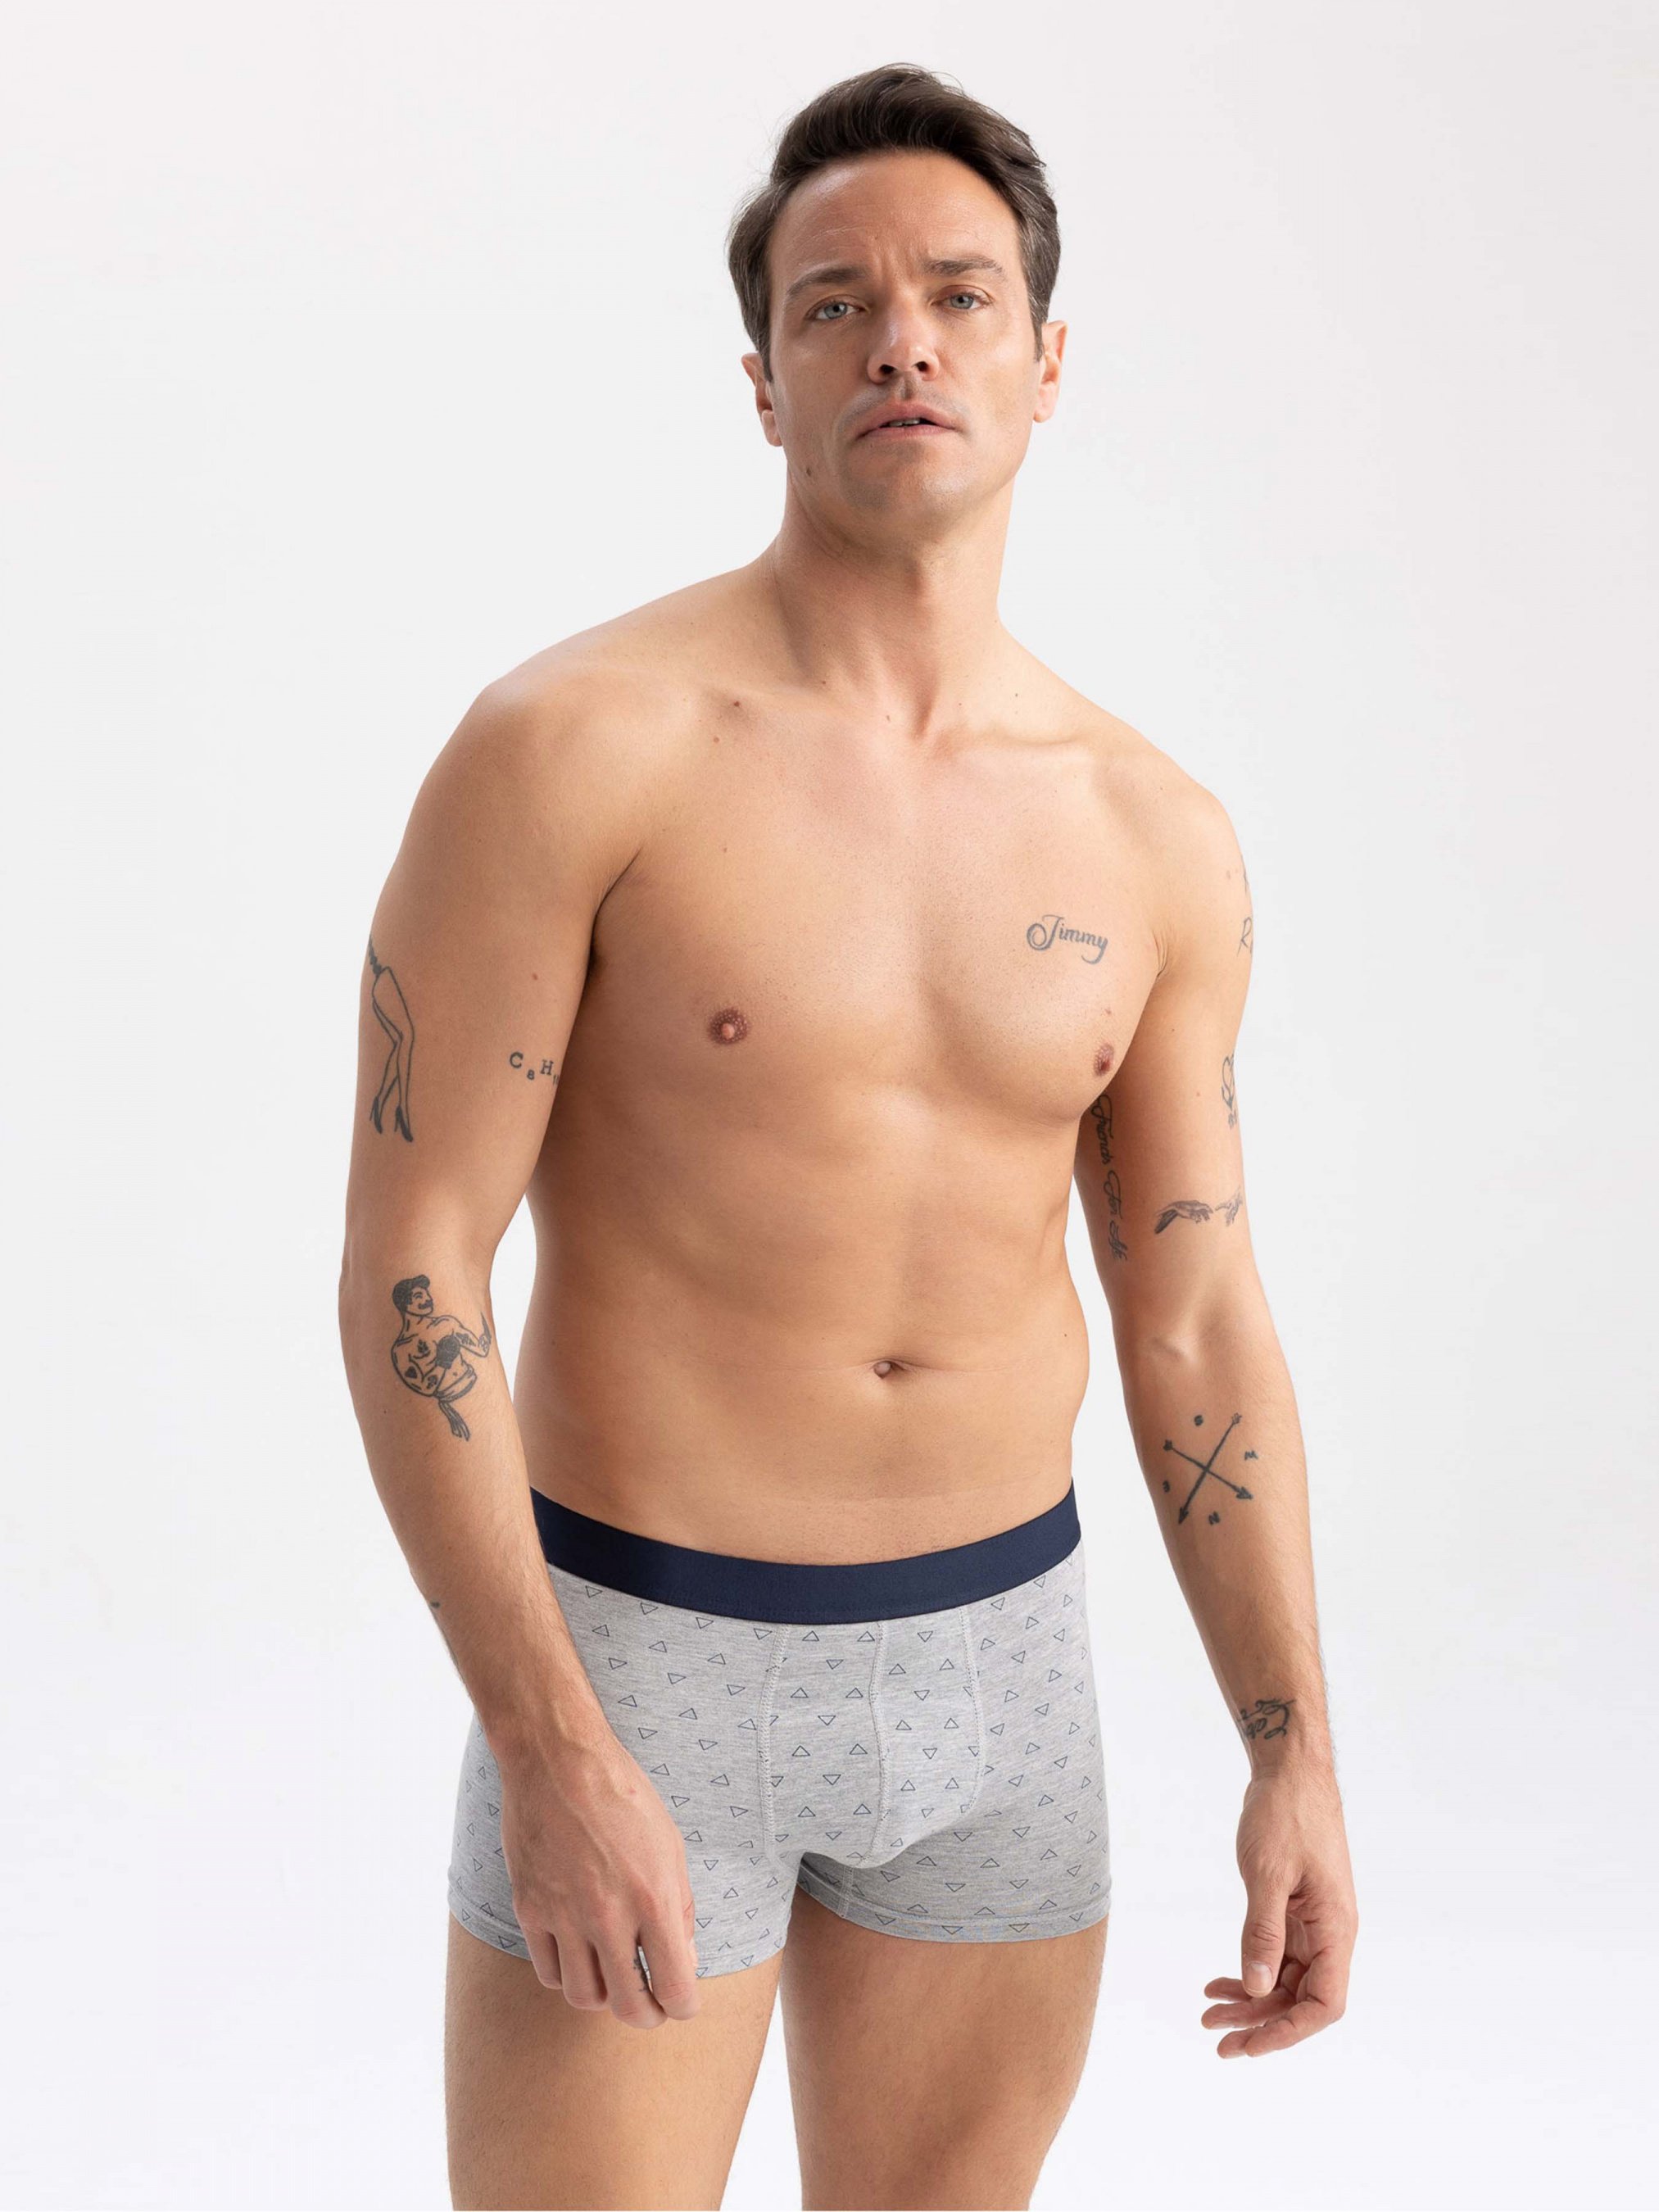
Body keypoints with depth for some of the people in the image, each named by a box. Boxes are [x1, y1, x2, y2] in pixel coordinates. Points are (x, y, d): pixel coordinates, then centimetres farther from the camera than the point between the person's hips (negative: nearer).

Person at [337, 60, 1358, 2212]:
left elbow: (1197, 1324, 5)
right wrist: (547, 1755, -20)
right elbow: (406, 1269, -15)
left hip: (998, 1647, 5)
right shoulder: (571, 745, -15)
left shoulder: (1157, 837, 0)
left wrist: (1297, 1756, 2)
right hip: (637, 1652, -4)